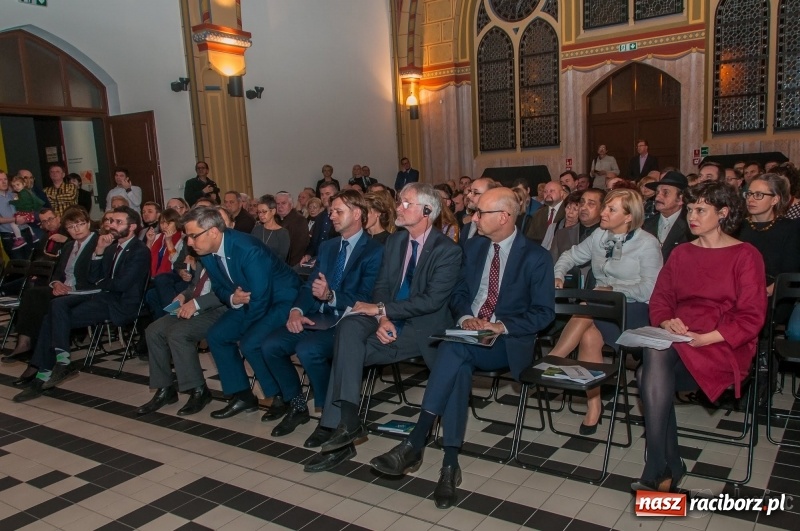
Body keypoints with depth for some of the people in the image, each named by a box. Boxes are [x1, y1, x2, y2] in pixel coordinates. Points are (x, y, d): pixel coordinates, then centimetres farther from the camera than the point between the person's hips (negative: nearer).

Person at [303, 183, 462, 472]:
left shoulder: (448, 251, -10)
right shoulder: (394, 240, 11)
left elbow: (432, 300, -18)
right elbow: (381, 285, 9)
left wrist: (380, 309, -19)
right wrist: (382, 318, -12)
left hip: (421, 327, -6)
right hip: (389, 321, 6)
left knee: (348, 352, -24)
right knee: (350, 327, -26)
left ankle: (339, 426, -13)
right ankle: (345, 423, -27)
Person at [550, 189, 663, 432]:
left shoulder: (647, 244, -6)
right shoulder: (599, 236, 11)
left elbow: (650, 290, -12)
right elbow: (571, 255, 19)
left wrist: (613, 289, -16)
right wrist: (558, 275, 0)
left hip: (633, 311, -4)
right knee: (589, 336, -28)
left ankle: (552, 361, -23)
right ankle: (593, 404, -18)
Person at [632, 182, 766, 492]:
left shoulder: (745, 255, 2)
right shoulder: (680, 253, 18)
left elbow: (752, 317, -5)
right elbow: (660, 298, 13)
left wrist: (706, 338, -18)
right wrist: (666, 322, -10)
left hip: (725, 348, -4)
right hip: (675, 342, 4)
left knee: (651, 372, -31)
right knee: (656, 368, -31)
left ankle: (657, 470, -22)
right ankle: (670, 467, -19)